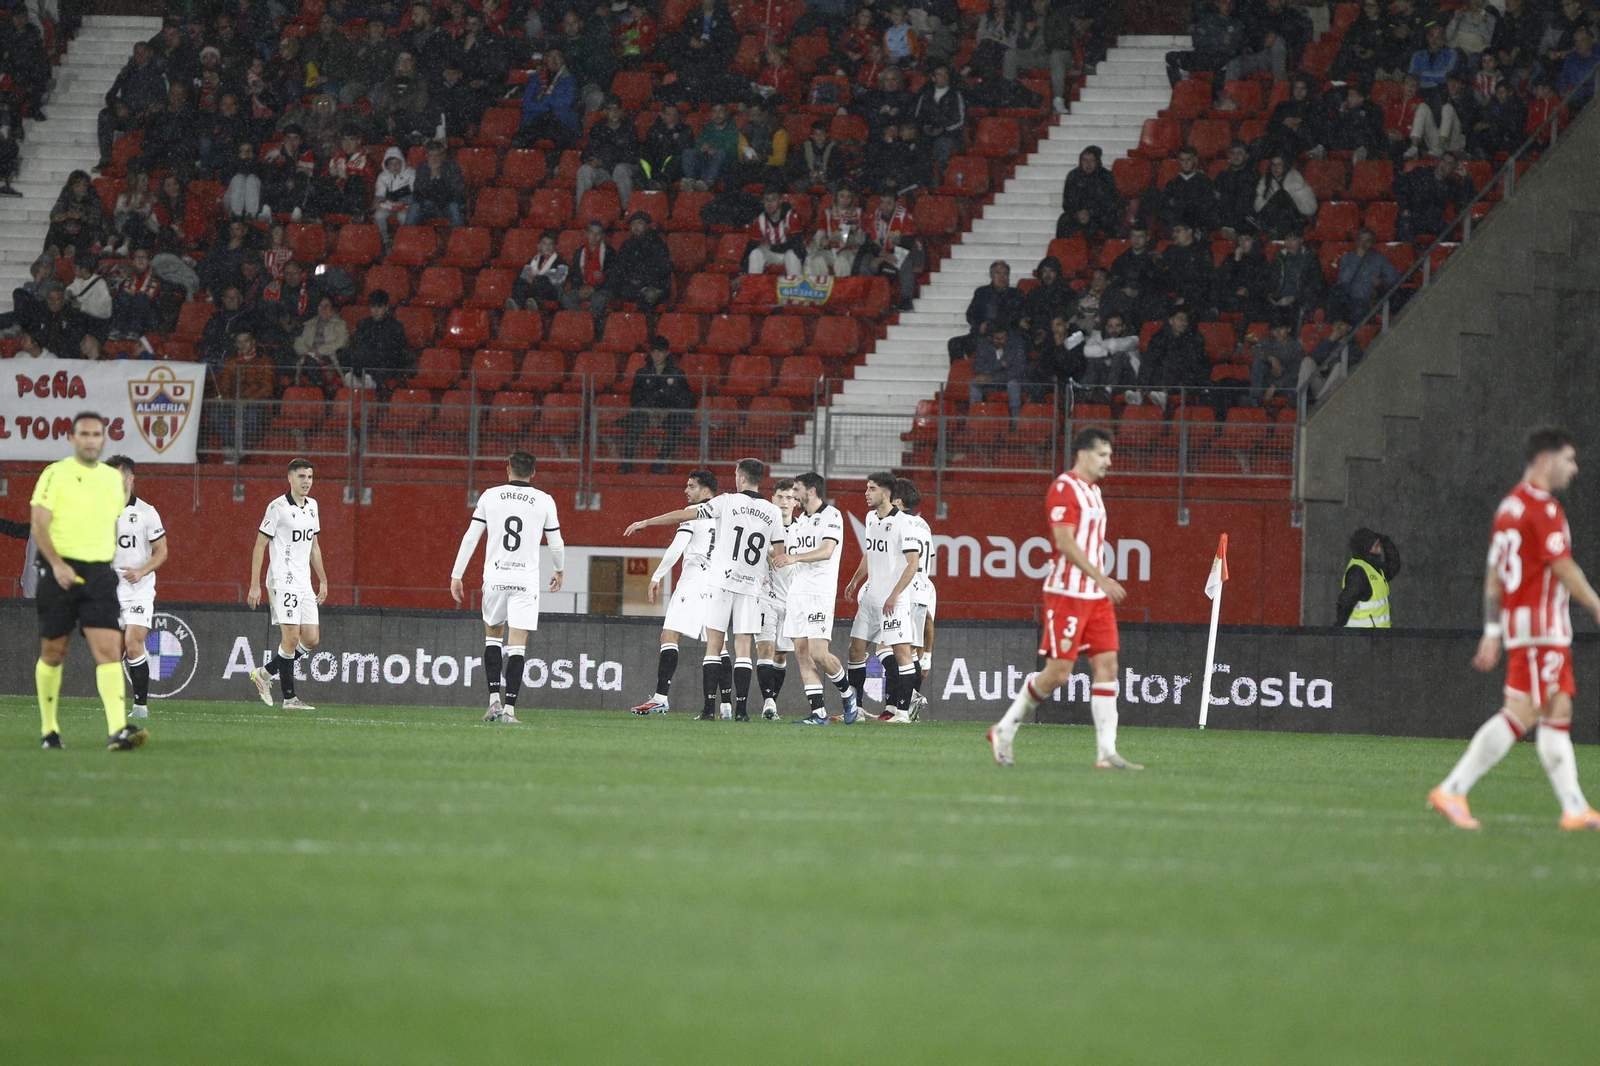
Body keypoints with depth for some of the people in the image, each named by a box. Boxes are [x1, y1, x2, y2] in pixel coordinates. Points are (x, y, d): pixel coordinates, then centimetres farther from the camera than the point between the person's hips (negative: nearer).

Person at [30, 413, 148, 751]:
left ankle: (118, 730, -23)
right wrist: (57, 564, -22)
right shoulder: (55, 474, -3)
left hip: (99, 573, 3)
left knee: (109, 650, -12)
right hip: (60, 571, -3)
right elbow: (39, 525, -10)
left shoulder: (113, 477, 12)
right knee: (53, 653, 5)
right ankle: (49, 729, 21)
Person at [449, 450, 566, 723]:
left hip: (494, 577, 1)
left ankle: (494, 700, 8)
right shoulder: (544, 501, 1)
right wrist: (559, 571, 27)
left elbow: (470, 537, 2)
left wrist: (457, 575, 8)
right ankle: (509, 709, -8)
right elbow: (556, 544, 7)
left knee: (493, 635, 19)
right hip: (526, 580, -1)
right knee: (517, 646, -1)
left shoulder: (490, 496, 2)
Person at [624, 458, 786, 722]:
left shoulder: (728, 502, -3)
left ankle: (709, 709, -5)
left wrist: (645, 522, 5)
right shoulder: (773, 512, 5)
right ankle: (741, 709, -5)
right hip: (751, 585, 2)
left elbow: (684, 515, -3)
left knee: (714, 646, 1)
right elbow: (778, 556, 7)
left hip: (721, 581, -2)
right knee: (743, 649, 3)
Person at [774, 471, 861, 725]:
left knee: (818, 652, -14)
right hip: (797, 590, 8)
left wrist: (795, 557, -28)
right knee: (802, 653, -1)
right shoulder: (799, 520, 21)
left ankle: (848, 692, 11)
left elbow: (826, 551, -18)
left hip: (820, 592, -8)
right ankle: (819, 712, -1)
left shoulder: (831, 516, -5)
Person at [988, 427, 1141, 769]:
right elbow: (1065, 542, -20)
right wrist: (1101, 578, -25)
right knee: (1058, 672, -7)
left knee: (1107, 665, -1)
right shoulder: (1064, 489, -11)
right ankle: (1004, 730, 9)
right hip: (1067, 594, -9)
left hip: (1096, 596, 9)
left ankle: (1106, 752, -4)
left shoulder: (1093, 491, 17)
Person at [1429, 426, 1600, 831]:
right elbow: (1563, 568, -15)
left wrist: (1491, 634, 18)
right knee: (1520, 714, -10)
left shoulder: (1509, 505, 16)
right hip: (1540, 624, -10)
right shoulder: (1543, 507, -12)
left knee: (1558, 712, 9)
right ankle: (1452, 791, -13)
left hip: (1516, 617, 10)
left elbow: (1493, 574, 17)